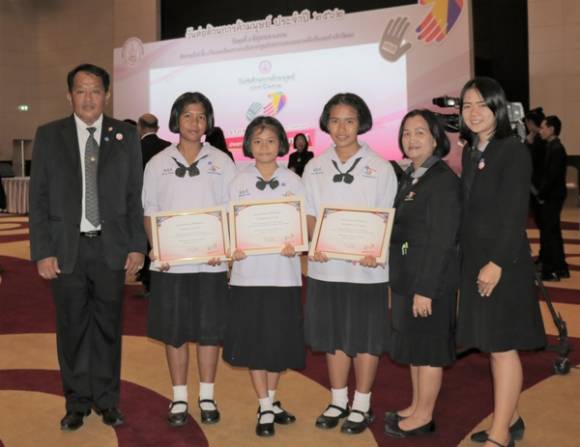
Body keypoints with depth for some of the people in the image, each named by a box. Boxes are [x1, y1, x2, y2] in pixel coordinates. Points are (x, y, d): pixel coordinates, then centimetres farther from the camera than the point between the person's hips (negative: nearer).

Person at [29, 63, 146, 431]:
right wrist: (42, 252, -5)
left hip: (111, 248, 0)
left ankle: (107, 400, 23)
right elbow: (38, 198, 1)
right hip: (67, 249, 0)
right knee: (72, 327, 8)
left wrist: (137, 246, -1)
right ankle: (77, 403, 23)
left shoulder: (127, 136, 4)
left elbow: (135, 196, 4)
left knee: (108, 326, 9)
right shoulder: (49, 136, 3)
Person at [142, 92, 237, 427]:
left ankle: (207, 396, 20)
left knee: (210, 329, 6)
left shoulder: (222, 162, 4)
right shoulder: (158, 163, 6)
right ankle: (180, 397, 20)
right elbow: (149, 212, 6)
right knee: (174, 331, 6)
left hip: (211, 262, 0)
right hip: (170, 262, 1)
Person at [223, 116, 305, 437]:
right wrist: (231, 249, -13)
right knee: (252, 340, 2)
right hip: (248, 271, 0)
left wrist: (296, 245, -17)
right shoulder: (239, 182, 6)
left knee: (279, 338, 8)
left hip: (283, 271, 0)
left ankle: (271, 401, 27)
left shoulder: (292, 181, 4)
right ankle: (265, 408, 13)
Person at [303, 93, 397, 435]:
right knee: (333, 337, 13)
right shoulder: (315, 167, 6)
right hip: (326, 266, 3)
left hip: (366, 268, -3)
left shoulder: (380, 167, -2)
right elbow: (310, 215, 10)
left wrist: (375, 252, -19)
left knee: (365, 339, 7)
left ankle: (362, 406, 22)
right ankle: (338, 401, 29)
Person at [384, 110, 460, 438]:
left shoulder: (443, 180, -15)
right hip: (408, 277, 9)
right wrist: (400, 282, 13)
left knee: (428, 348, 3)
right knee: (413, 345, 17)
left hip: (431, 280, -9)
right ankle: (417, 407, 31)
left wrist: (425, 289, -21)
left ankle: (423, 417, 15)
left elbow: (442, 240, -19)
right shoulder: (409, 178, 13)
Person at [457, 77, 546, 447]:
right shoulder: (470, 152, 12)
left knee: (503, 346, -1)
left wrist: (497, 263, -19)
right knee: (494, 346, 13)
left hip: (503, 262, -7)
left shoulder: (514, 151, -9)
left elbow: (515, 214, -15)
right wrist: (469, 261, 9)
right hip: (474, 261, 7)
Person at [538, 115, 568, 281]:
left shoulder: (556, 149, -17)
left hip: (551, 197, -10)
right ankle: (560, 268, 23)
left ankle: (550, 270, 1)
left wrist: (541, 195, -14)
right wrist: (541, 192, 12)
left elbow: (552, 176, -21)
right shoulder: (554, 147, 13)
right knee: (553, 232, 15)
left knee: (549, 233, -5)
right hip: (552, 196, 10)